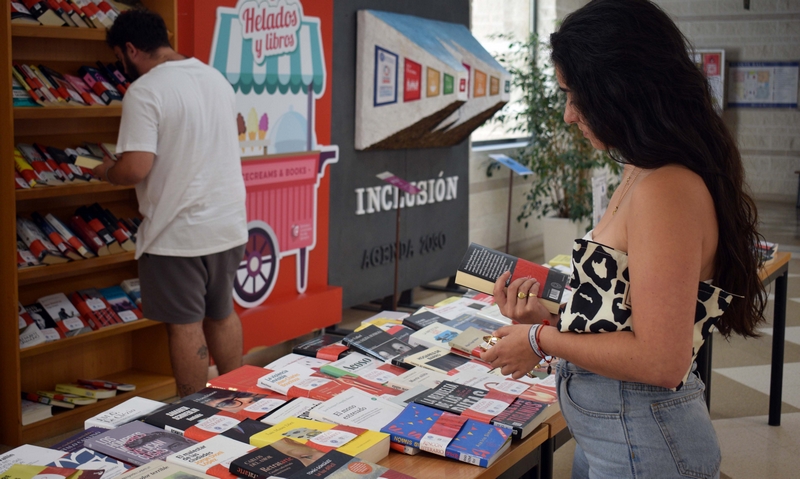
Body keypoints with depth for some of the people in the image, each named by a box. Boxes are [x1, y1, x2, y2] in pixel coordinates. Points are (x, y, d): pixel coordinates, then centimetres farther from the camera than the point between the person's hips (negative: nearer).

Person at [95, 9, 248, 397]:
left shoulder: (144, 91, -16)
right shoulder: (217, 78, 8)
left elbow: (135, 168, -22)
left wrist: (105, 171, -2)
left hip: (178, 234, -7)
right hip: (229, 224, 7)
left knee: (185, 325, 3)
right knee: (222, 313, 19)